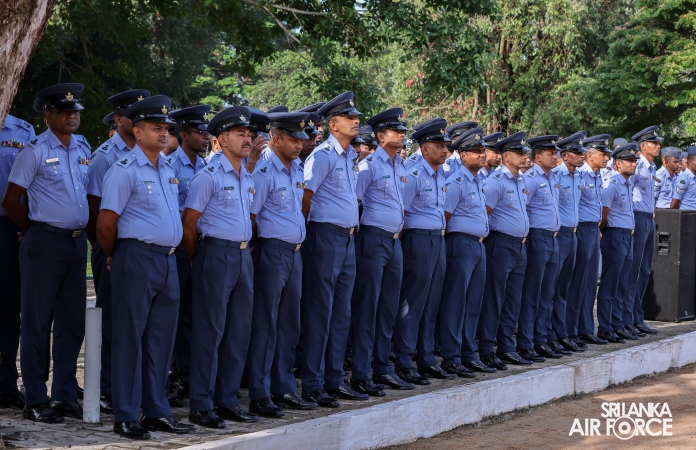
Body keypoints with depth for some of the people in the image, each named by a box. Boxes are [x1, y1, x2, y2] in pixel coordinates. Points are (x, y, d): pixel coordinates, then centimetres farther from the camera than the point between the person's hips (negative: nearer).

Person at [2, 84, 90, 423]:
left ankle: (65, 396, 19)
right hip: (45, 243, -6)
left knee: (73, 321, 9)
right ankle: (35, 401, 5)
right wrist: (33, 230, 4)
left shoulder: (83, 147, 10)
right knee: (37, 322, 0)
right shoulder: (35, 151, -8)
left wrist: (83, 229, 14)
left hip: (77, 242, 6)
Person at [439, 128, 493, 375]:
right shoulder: (457, 182, -11)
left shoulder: (478, 182, 16)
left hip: (479, 244, 9)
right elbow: (444, 216, -12)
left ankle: (469, 356, 18)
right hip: (461, 243, -9)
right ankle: (451, 359, -2)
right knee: (455, 303, -5)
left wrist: (482, 238, 17)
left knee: (473, 304, 11)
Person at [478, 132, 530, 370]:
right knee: (494, 299, -4)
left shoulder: (522, 181, 13)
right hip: (501, 244, -8)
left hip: (520, 245, 8)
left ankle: (506, 348, 17)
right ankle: (485, 350, 1)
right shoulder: (496, 181, -13)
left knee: (513, 300, 11)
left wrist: (523, 236, 15)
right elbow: (484, 213, -15)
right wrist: (493, 232, -7)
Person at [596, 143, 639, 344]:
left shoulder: (628, 184, 15)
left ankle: (618, 325, 19)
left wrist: (631, 231, 10)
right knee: (609, 284, -4)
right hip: (615, 236, -9)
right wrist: (605, 233, -1)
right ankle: (605, 329, 1)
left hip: (628, 237, 9)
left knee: (621, 285, 13)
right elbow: (603, 215, -15)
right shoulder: (612, 184, -13)